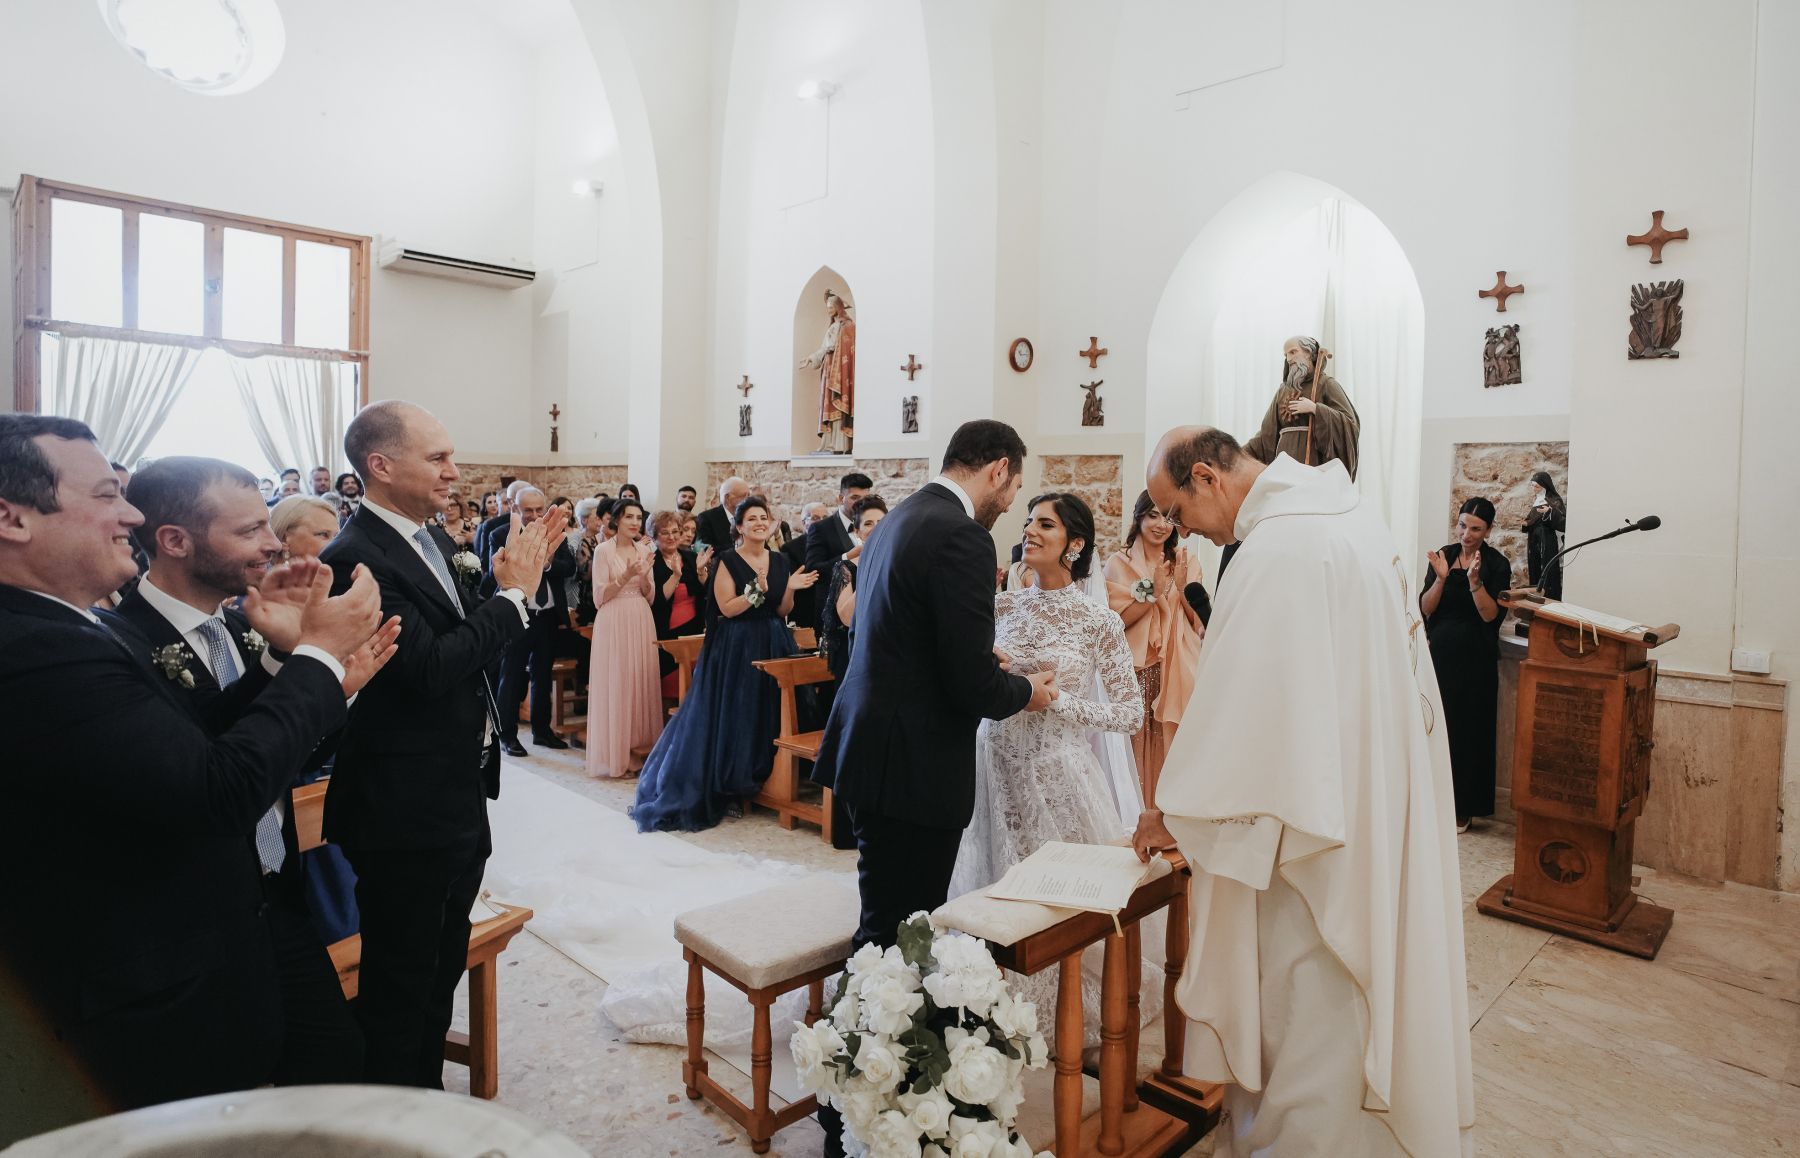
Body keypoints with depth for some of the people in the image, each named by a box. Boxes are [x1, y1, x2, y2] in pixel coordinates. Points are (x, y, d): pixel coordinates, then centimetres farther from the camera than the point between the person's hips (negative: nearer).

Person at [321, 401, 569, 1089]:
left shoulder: (434, 539, 6)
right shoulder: (355, 558, -21)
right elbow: (430, 668, -28)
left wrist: (516, 578, -3)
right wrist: (512, 594, -19)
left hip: (459, 798, 9)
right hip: (406, 812, -9)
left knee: (441, 970, 24)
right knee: (400, 986, 10)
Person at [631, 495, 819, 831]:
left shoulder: (779, 560, 7)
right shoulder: (728, 560, -7)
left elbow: (783, 611, 7)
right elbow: (728, 608, -14)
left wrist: (789, 588, -10)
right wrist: (757, 589, -24)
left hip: (773, 645, 5)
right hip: (736, 648, -5)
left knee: (769, 713, 6)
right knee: (734, 715, -3)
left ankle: (760, 781, 20)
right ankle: (726, 787, 9)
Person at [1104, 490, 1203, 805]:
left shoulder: (1184, 561, 10)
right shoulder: (1119, 563, 0)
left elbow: (1198, 620, 5)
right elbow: (1117, 621, -8)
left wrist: (1182, 587, -11)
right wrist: (1153, 591, -16)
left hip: (1177, 669, 3)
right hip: (1138, 669, -3)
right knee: (1139, 744, -4)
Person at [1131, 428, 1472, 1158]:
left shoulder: (1279, 547, -24)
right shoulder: (1346, 510, 6)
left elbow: (1234, 704, -23)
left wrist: (1172, 812, -9)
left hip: (1317, 813, -10)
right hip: (1376, 792, 10)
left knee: (1308, 999, 6)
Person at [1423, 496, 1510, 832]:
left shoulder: (1497, 565, -4)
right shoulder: (1443, 556, 3)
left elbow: (1492, 615, -12)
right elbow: (1425, 609, -3)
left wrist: (1475, 580, -24)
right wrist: (1441, 578, -18)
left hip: (1476, 659, -2)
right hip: (1440, 653, 2)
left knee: (1469, 731, 3)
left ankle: (1462, 808, 14)